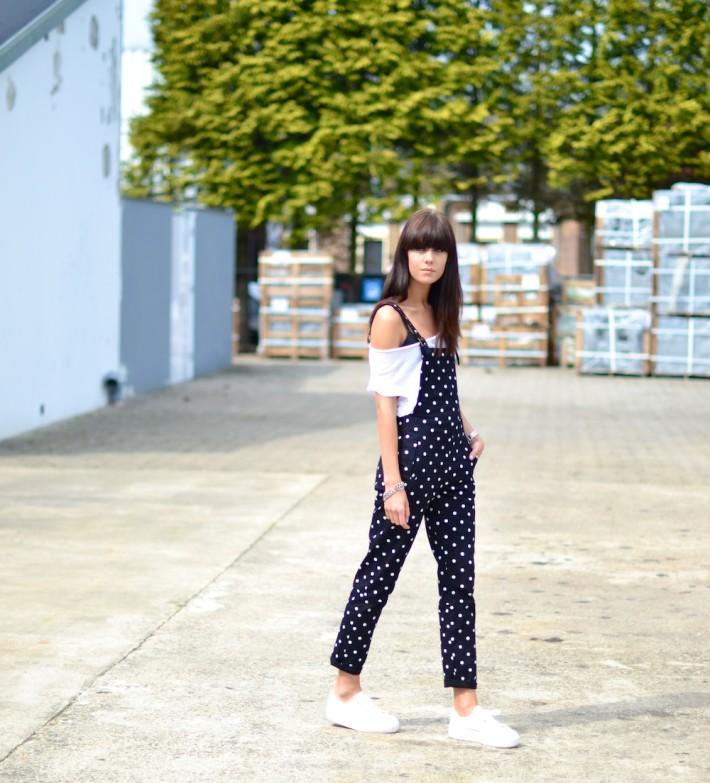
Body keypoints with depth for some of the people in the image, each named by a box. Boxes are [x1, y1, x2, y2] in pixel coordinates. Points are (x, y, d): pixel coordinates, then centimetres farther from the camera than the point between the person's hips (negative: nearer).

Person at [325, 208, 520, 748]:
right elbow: (385, 403, -13)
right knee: (381, 571, 3)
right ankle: (345, 694, 16)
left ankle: (466, 708, 7)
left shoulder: (440, 313, 13)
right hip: (411, 458, -7)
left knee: (459, 580, 5)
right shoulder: (390, 317, -9)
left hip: (452, 461, 7)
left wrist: (469, 432, 9)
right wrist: (392, 483, -16)